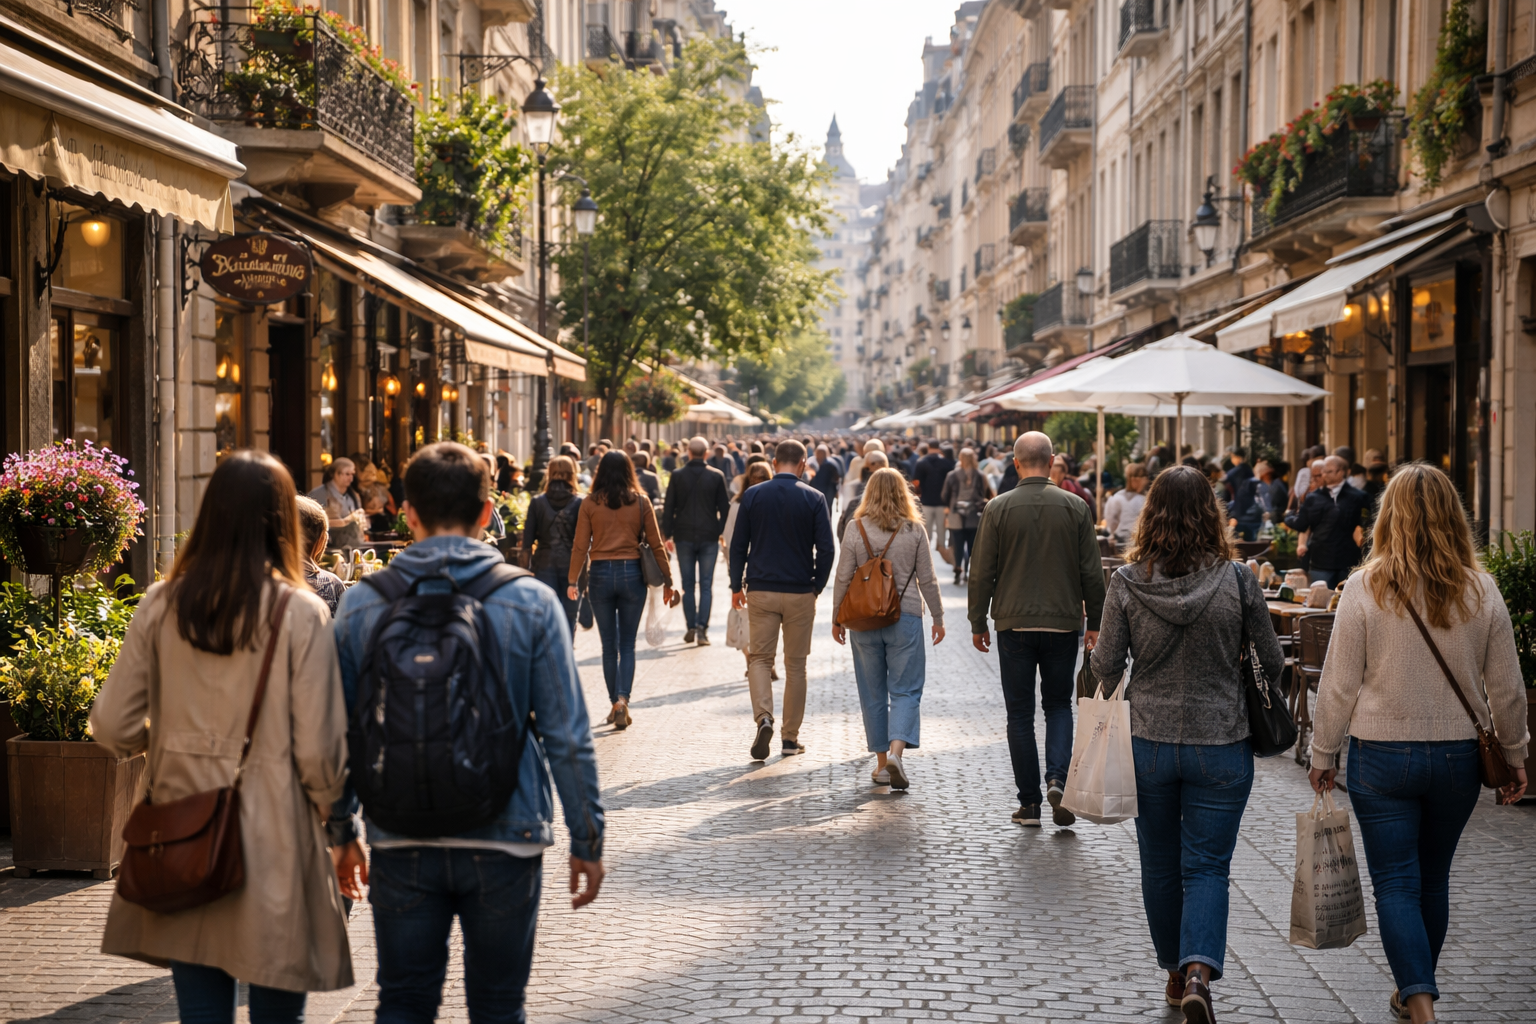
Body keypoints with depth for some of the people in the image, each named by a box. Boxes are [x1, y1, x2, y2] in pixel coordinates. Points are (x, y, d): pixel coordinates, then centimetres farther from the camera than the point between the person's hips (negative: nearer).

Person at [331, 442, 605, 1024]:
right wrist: (587, 840, 3)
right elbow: (567, 739, -6)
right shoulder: (530, 603, -7)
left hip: (400, 846, 1)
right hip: (504, 839, -1)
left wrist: (340, 834, 15)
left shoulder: (362, 605, -2)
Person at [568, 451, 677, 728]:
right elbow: (656, 545, 1)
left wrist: (572, 580, 4)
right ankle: (623, 699, -12)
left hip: (600, 573, 0)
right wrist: (667, 580, 8)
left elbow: (580, 546, -2)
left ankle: (615, 704, 14)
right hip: (631, 574, 0)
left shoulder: (590, 503, -1)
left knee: (609, 645, 11)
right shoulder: (640, 503, 0)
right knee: (627, 644, 7)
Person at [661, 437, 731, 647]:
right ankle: (702, 628, -8)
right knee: (706, 585, 3)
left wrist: (668, 534, 6)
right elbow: (725, 508, 2)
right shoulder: (717, 476, -2)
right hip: (709, 536, 0)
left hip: (684, 536, 0)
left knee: (688, 584, 9)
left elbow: (668, 508, 0)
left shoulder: (677, 476, -2)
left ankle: (690, 628, 8)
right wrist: (724, 532, 12)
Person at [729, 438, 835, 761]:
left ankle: (764, 717, -16)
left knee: (760, 658, 9)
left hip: (760, 590, 1)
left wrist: (736, 586, 10)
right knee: (796, 664, 9)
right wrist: (817, 586, 8)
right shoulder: (814, 499, -4)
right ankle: (790, 737, 13)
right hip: (800, 593, 0)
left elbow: (738, 544, 2)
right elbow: (825, 549, -5)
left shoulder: (753, 495, 0)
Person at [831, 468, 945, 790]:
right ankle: (896, 749, -19)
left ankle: (882, 763, 15)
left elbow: (843, 578, 0)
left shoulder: (856, 528, -2)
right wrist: (938, 617, 11)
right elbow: (927, 579, 1)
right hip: (905, 616, -1)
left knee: (873, 693, 10)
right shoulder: (915, 529, -2)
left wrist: (837, 618, 10)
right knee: (906, 690, 2)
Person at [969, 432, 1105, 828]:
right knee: (1058, 705, 15)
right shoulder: (1075, 507, -1)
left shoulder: (998, 508, -4)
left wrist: (978, 622, 8)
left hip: (1014, 624, -1)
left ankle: (1029, 802, 7)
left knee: (1020, 713, 7)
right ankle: (1057, 779, -7)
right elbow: (1092, 572, 1)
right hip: (1062, 622, 1)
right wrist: (1095, 623, 11)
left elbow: (982, 572, -2)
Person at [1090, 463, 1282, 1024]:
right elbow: (1272, 662, -1)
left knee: (1159, 866, 17)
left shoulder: (1127, 582, -10)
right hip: (1221, 745, -1)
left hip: (1149, 742, 1)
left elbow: (1106, 666, -4)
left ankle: (1177, 972, 30)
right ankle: (1198, 973, -14)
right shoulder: (1237, 580, -11)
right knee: (1207, 866, 5)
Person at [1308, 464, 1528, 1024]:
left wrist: (1323, 755, 5)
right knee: (1433, 880, 18)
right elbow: (1507, 689, 2)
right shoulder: (1481, 590, -4)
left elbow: (1339, 684, -7)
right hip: (1458, 756, 3)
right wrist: (1514, 755, 15)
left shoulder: (1365, 588, -11)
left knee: (1396, 884, 3)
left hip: (1382, 756, -3)